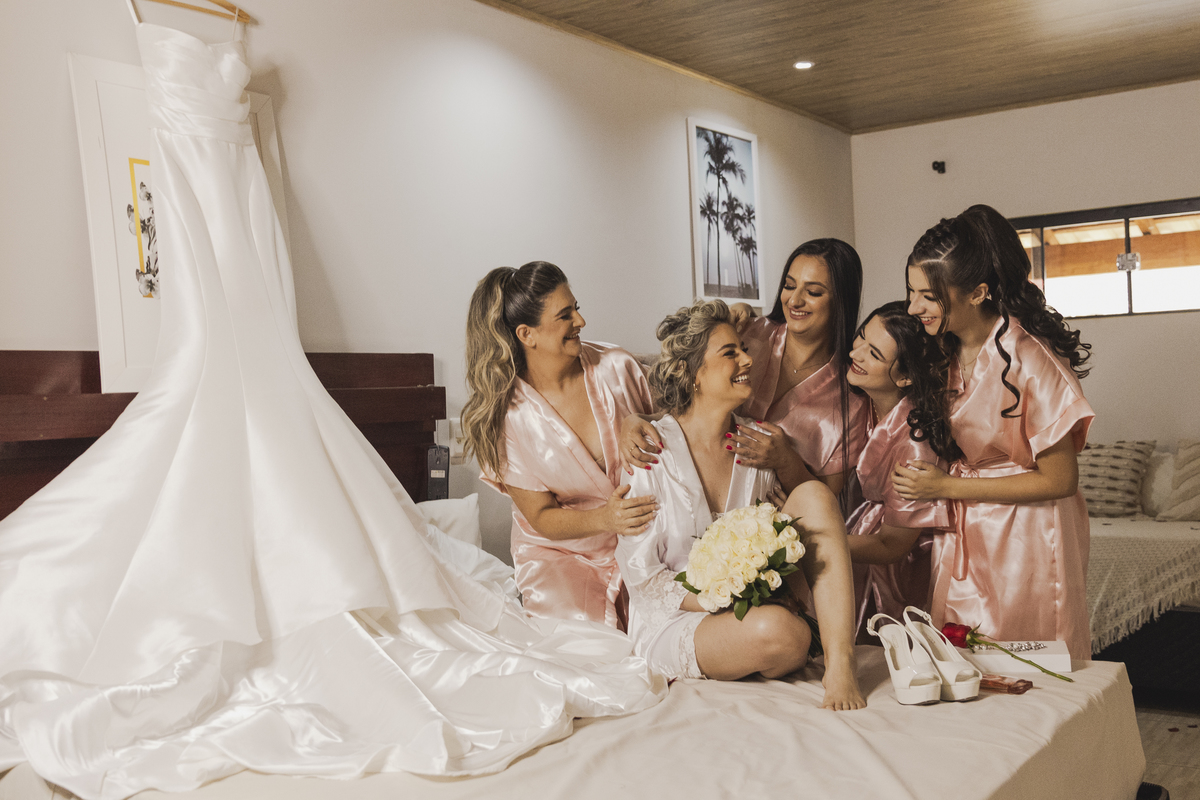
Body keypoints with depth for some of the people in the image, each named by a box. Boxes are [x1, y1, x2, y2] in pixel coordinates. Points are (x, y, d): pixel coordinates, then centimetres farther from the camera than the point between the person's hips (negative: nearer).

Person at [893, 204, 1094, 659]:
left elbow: (1059, 480, -16)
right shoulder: (945, 351, 1)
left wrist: (947, 488, -15)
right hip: (962, 532, 6)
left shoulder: (1027, 359, -21)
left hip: (1025, 539, -6)